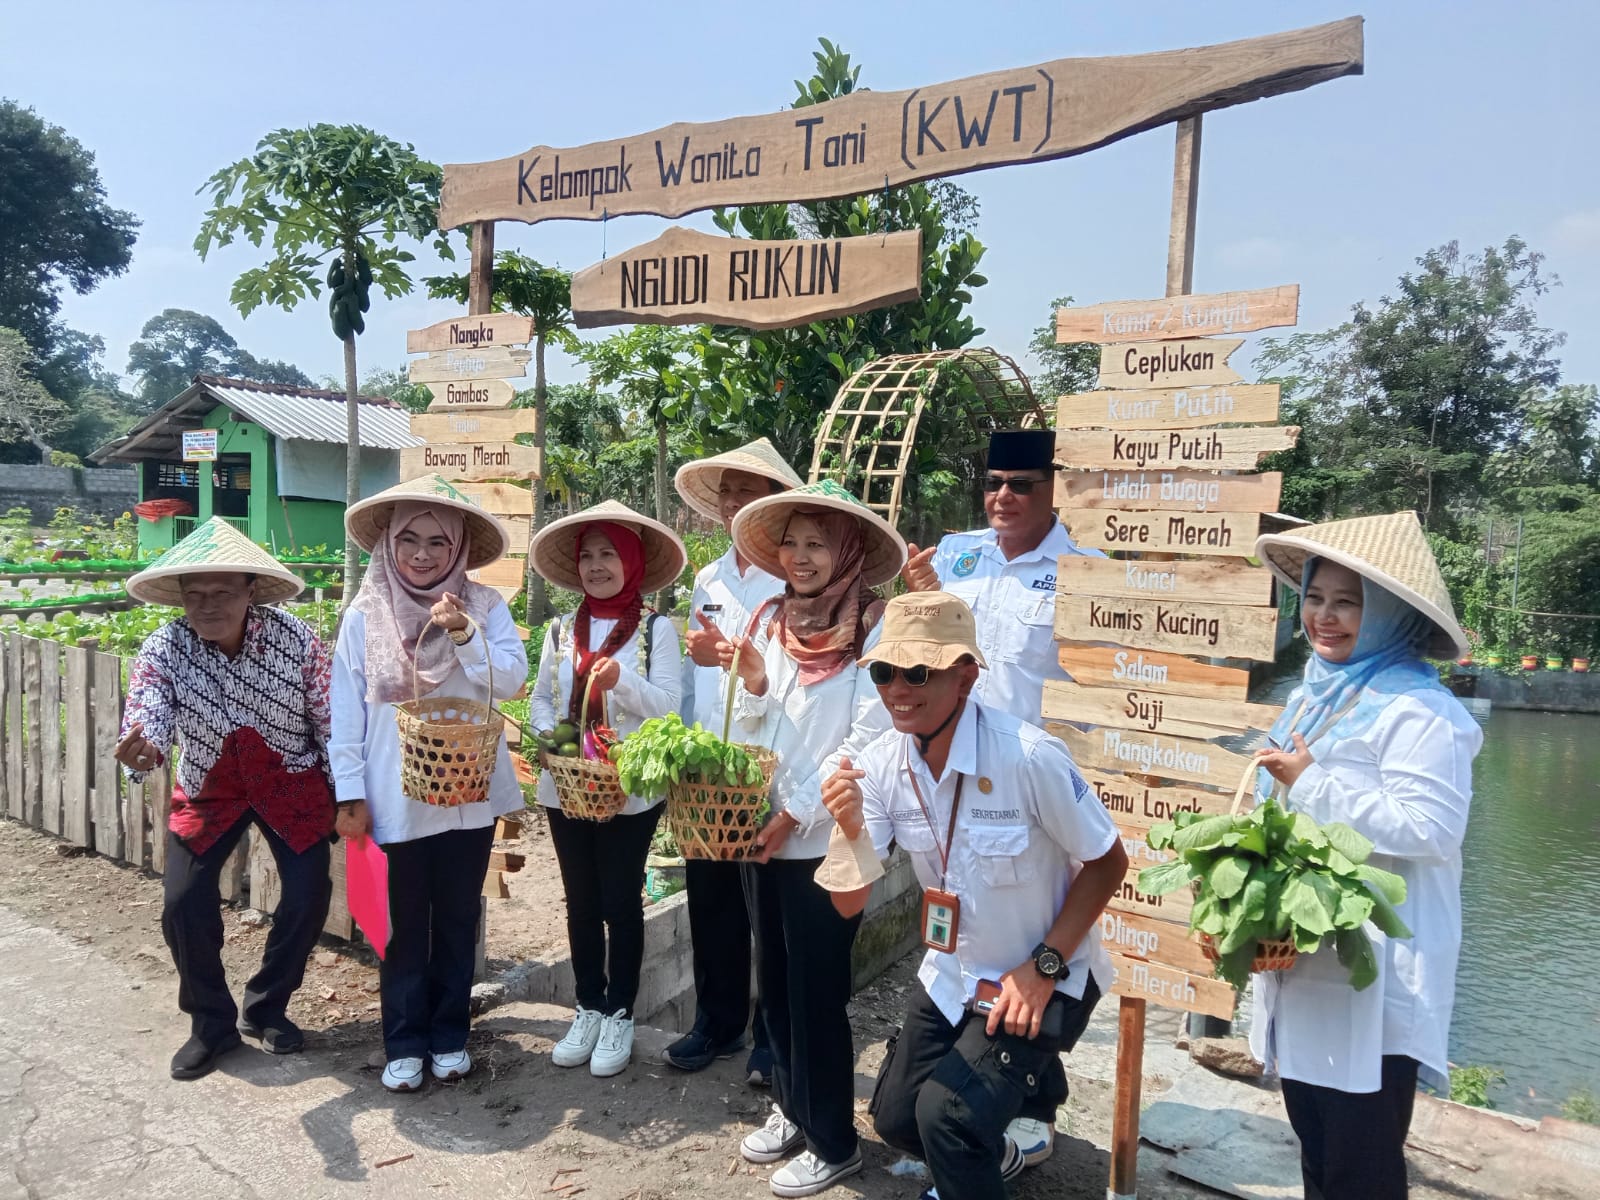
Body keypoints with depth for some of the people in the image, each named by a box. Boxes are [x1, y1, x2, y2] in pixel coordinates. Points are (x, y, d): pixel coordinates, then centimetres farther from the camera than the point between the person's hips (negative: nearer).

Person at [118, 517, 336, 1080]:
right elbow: (146, 713, -34)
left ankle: (266, 1007, 23)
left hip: (291, 783, 0)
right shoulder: (163, 650, -20)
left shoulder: (297, 640, -21)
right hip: (207, 788, 1)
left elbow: (330, 721, -11)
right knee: (184, 903, -7)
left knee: (309, 895, -4)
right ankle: (212, 1023, 18)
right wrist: (140, 750, -59)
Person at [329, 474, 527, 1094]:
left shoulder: (484, 607, -3)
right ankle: (404, 1043, 27)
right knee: (404, 926, 11)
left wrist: (466, 635, -27)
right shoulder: (364, 616, -4)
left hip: (469, 796, 1)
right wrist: (350, 794, -3)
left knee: (458, 921, 14)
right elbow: (346, 711, -2)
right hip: (394, 801, 0)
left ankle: (450, 1034, 31)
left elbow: (510, 680, -13)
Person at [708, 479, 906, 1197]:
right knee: (774, 978, 18)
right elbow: (752, 732, 11)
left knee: (816, 991, 4)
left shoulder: (873, 629, -12)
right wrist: (752, 686, -10)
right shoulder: (769, 621, 6)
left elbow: (870, 739, -16)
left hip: (826, 838, -6)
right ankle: (791, 1106, 37)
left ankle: (833, 1142, 22)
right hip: (760, 830, 6)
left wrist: (797, 812, -14)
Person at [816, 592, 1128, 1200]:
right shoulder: (879, 764, -13)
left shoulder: (1028, 757, -29)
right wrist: (850, 827, -30)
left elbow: (1108, 862, -15)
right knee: (895, 1118, 12)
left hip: (1042, 979, -5)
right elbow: (849, 903, -10)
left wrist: (1045, 967, -18)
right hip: (952, 975, 6)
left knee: (947, 1113, -20)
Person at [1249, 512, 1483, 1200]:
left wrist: (1312, 784, -21)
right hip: (1303, 960, 8)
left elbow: (1432, 831, -25)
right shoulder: (1314, 694, 11)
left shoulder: (1416, 711, -16)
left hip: (1373, 975, -8)